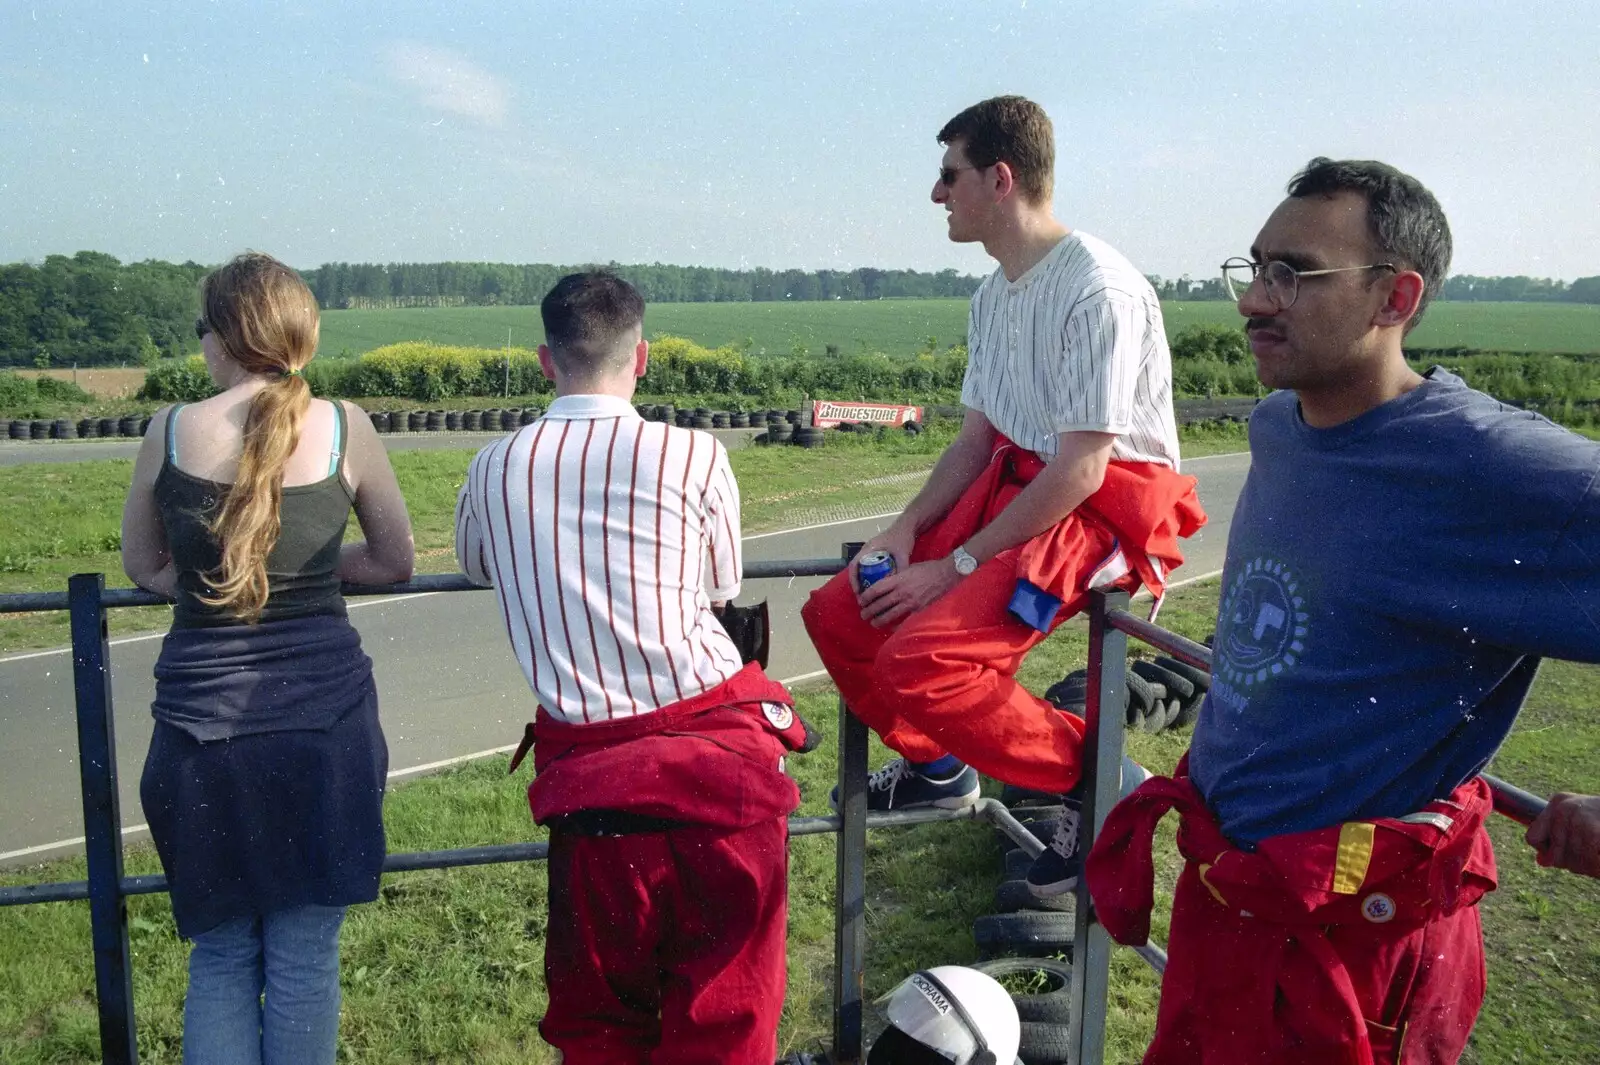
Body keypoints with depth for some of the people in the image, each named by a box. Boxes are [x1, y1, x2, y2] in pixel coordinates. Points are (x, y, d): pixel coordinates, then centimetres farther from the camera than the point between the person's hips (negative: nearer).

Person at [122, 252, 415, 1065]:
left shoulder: (170, 431, 0)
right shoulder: (343, 428, -3)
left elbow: (143, 567, 15)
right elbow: (395, 562, 9)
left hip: (201, 721, 1)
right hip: (323, 716, -1)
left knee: (220, 956, 17)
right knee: (305, 956, 10)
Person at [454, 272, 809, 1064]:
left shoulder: (496, 468, 4)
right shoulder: (694, 456, -3)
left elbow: (473, 563, 26)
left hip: (588, 765, 2)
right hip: (717, 748, -2)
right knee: (725, 1001, 11)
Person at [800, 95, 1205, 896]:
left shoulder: (1097, 289, -19)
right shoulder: (994, 295, 11)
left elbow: (1082, 471, -22)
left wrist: (958, 566, -19)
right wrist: (907, 529, -1)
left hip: (1105, 511, -9)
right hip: (1014, 487, 9)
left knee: (921, 660, -27)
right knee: (836, 614, 3)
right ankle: (938, 765, 25)